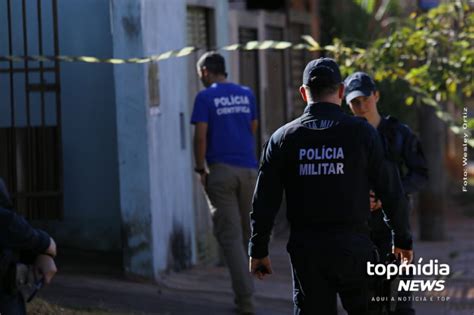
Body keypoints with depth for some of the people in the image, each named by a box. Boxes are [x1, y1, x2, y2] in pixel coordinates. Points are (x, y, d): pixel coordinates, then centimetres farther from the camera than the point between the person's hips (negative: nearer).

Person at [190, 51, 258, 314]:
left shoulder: (205, 97, -5)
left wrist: (200, 169, -1)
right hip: (248, 169, 4)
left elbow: (200, 136, -10)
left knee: (230, 236, -4)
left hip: (221, 171, -4)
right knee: (246, 233, 15)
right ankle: (245, 290, 21)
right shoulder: (246, 94, 10)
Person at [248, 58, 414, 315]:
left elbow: (264, 201, 1)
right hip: (353, 246, -2)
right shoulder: (361, 133, -3)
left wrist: (258, 250, 10)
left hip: (305, 249, 2)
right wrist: (402, 239, 12)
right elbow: (391, 191, -1)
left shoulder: (283, 138, 1)